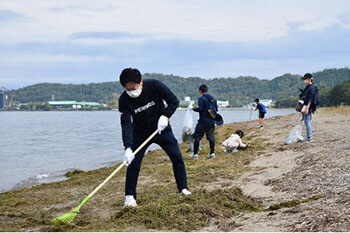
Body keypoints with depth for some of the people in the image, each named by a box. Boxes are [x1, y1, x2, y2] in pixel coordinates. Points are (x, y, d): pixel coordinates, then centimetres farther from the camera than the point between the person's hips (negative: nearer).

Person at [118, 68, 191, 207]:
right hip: (140, 134, 0)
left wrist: (165, 116, -31)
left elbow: (174, 101, -14)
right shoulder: (124, 100, -23)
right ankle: (130, 196, 4)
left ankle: (183, 188, 14)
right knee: (133, 163, -9)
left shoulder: (155, 86, -24)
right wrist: (128, 148, -40)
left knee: (177, 157, -3)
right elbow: (126, 124, -29)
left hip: (162, 129, 0)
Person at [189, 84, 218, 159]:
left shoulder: (201, 98, -10)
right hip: (212, 121, 6)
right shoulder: (213, 99, 10)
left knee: (197, 137, 3)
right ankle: (212, 153, 4)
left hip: (203, 121, -6)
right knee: (211, 137, 7)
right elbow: (216, 109, 11)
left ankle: (195, 154, 5)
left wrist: (194, 108, -1)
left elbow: (200, 109, -19)